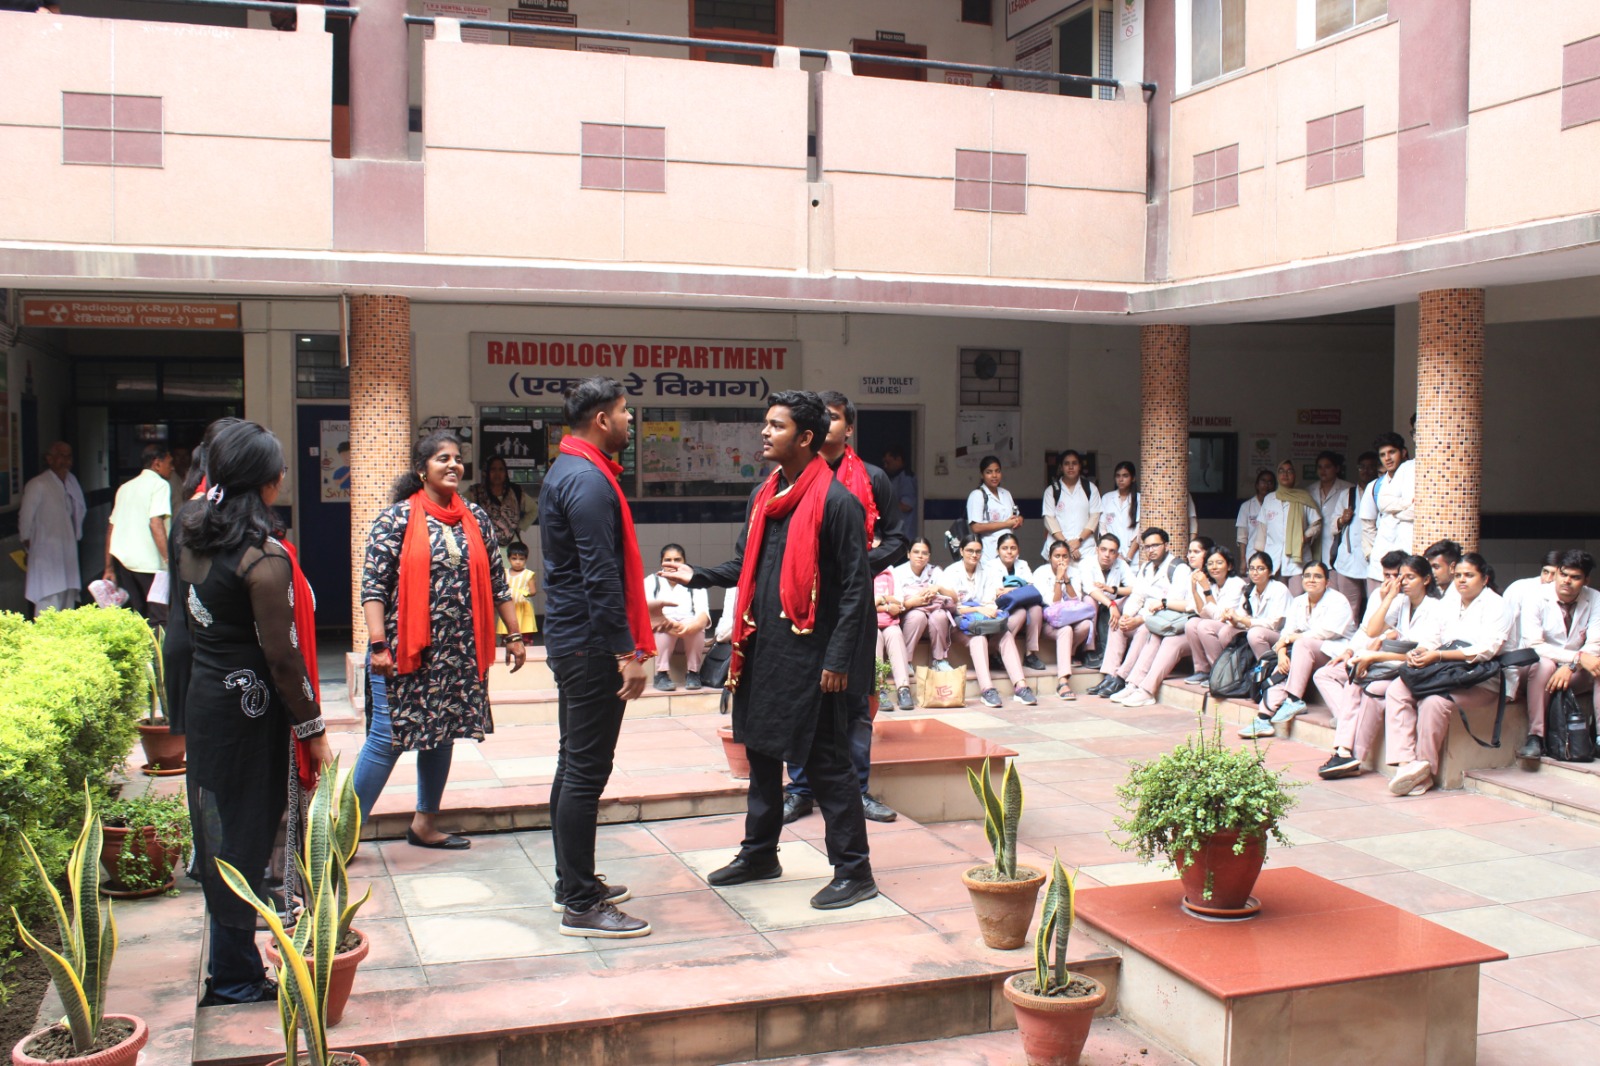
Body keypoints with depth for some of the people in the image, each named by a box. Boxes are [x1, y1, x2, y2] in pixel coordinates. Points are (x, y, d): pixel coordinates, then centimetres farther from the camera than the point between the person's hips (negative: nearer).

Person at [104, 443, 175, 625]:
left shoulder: (125, 487, 20)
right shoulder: (159, 485, -3)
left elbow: (111, 528, 19)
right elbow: (155, 523, -17)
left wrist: (109, 568, 22)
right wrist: (169, 560, -21)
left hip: (122, 560, 7)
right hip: (149, 562, -7)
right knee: (159, 618, -7)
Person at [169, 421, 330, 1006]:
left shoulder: (194, 532, 2)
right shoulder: (264, 557, -20)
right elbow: (280, 653, -18)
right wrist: (312, 728, -11)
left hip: (202, 690, 8)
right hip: (247, 702, -8)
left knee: (217, 822, 17)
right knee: (244, 832, 2)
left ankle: (229, 960, 30)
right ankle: (234, 978, 11)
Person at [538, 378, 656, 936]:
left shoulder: (566, 471, 14)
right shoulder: (589, 481, -18)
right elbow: (601, 577, -23)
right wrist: (629, 652, -22)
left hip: (570, 639, 11)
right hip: (592, 645, -11)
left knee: (574, 764, 17)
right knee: (587, 770, -6)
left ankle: (573, 882, 28)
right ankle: (581, 905, 1)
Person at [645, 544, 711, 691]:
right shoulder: (652, 581, 7)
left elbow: (703, 613, -12)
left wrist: (689, 627, -36)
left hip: (691, 635, 1)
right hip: (660, 634, -1)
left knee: (696, 625, -32)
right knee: (665, 624, -34)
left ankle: (692, 673, -19)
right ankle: (661, 674, -29)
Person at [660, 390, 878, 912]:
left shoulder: (835, 500, -13)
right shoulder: (765, 494, 11)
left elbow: (856, 585, -14)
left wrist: (839, 658, -18)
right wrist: (697, 576, 5)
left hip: (808, 653, -8)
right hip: (761, 647, 8)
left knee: (826, 762, -1)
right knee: (762, 751, 18)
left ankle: (853, 871, 9)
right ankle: (759, 853, 33)